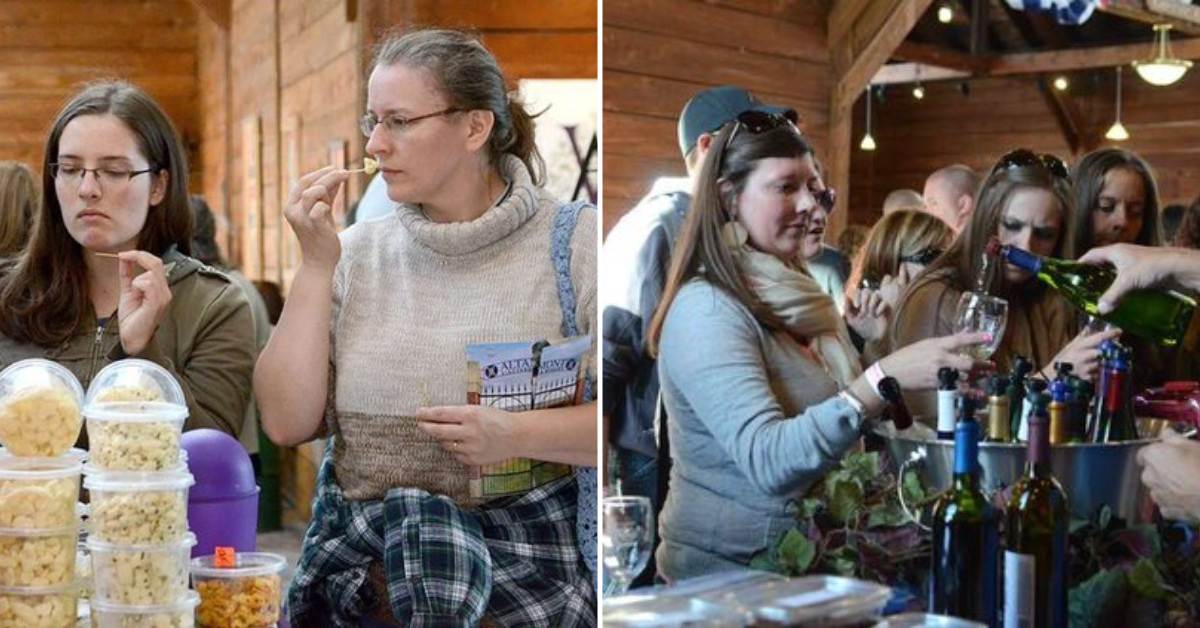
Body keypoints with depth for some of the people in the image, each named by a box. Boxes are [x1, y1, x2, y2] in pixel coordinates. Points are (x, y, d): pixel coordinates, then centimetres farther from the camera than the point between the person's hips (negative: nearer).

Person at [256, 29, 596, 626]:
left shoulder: (573, 240, 0)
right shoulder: (357, 251, 10)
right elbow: (287, 421, 2)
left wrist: (517, 434, -18)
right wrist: (317, 264, -2)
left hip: (528, 545, -2)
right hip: (358, 543, 2)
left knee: (424, 530, -31)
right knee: (411, 517, -30)